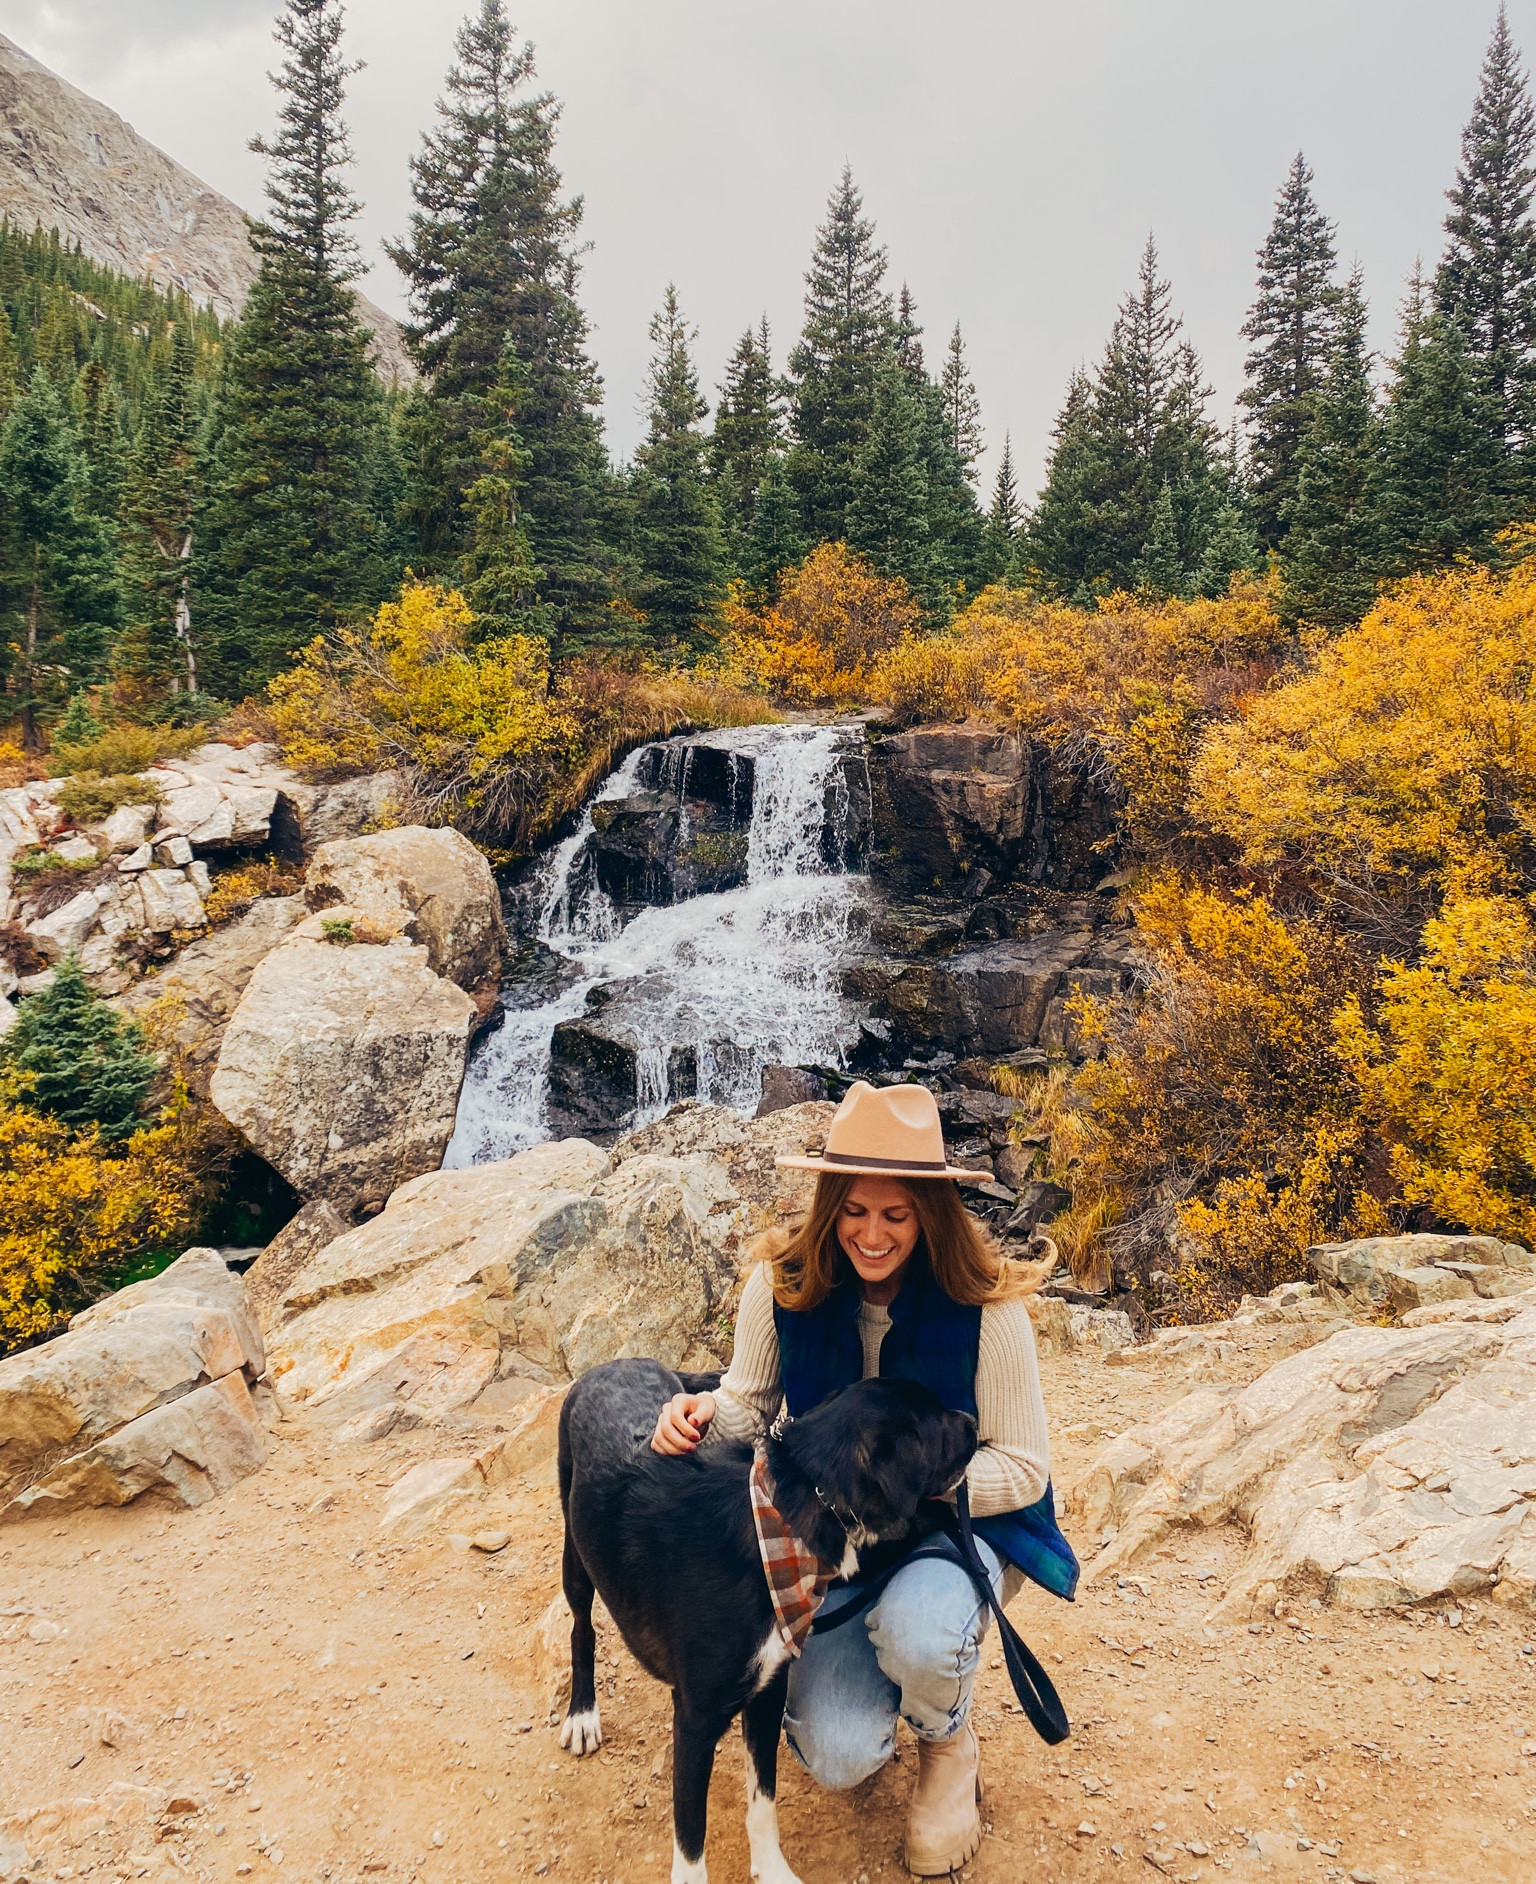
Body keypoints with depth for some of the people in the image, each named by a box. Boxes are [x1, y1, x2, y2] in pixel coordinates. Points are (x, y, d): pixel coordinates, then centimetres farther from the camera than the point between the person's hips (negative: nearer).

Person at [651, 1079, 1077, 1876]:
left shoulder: (986, 1307, -22)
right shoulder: (783, 1287, -15)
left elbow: (1024, 1468, -15)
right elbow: (750, 1404, 0)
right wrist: (705, 1414, -24)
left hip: (958, 1523, -2)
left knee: (917, 1629, -38)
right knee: (837, 1759, -14)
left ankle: (949, 1745, 2)